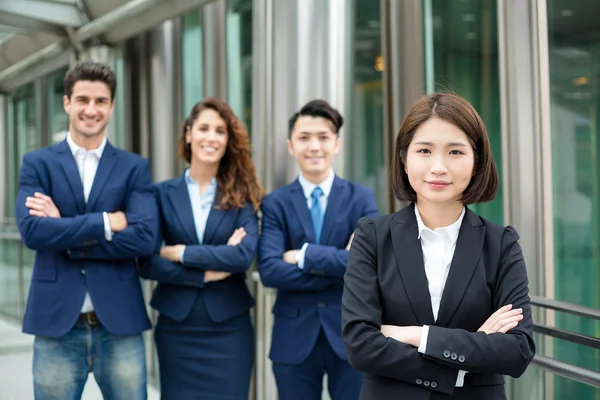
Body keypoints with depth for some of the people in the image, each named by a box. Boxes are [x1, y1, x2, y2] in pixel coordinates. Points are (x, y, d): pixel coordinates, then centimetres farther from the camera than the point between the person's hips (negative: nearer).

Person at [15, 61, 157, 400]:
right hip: (56, 324, 0)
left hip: (120, 324, 0)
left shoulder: (134, 167, 6)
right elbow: (32, 231, -12)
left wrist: (64, 233, -10)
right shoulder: (38, 163, 5)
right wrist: (107, 222, -13)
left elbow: (145, 237, -9)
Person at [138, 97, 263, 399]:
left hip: (229, 328, 0)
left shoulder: (242, 195, 2)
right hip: (176, 328, 1)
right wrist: (207, 273, -13)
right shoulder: (163, 193, 2)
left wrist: (180, 253, -11)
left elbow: (245, 255, -14)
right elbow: (147, 264, -6)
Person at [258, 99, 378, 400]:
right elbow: (269, 271, -13)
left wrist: (305, 255, -14)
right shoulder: (275, 204, 0)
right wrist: (343, 269, -15)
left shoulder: (361, 198, 1)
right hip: (294, 338, 0)